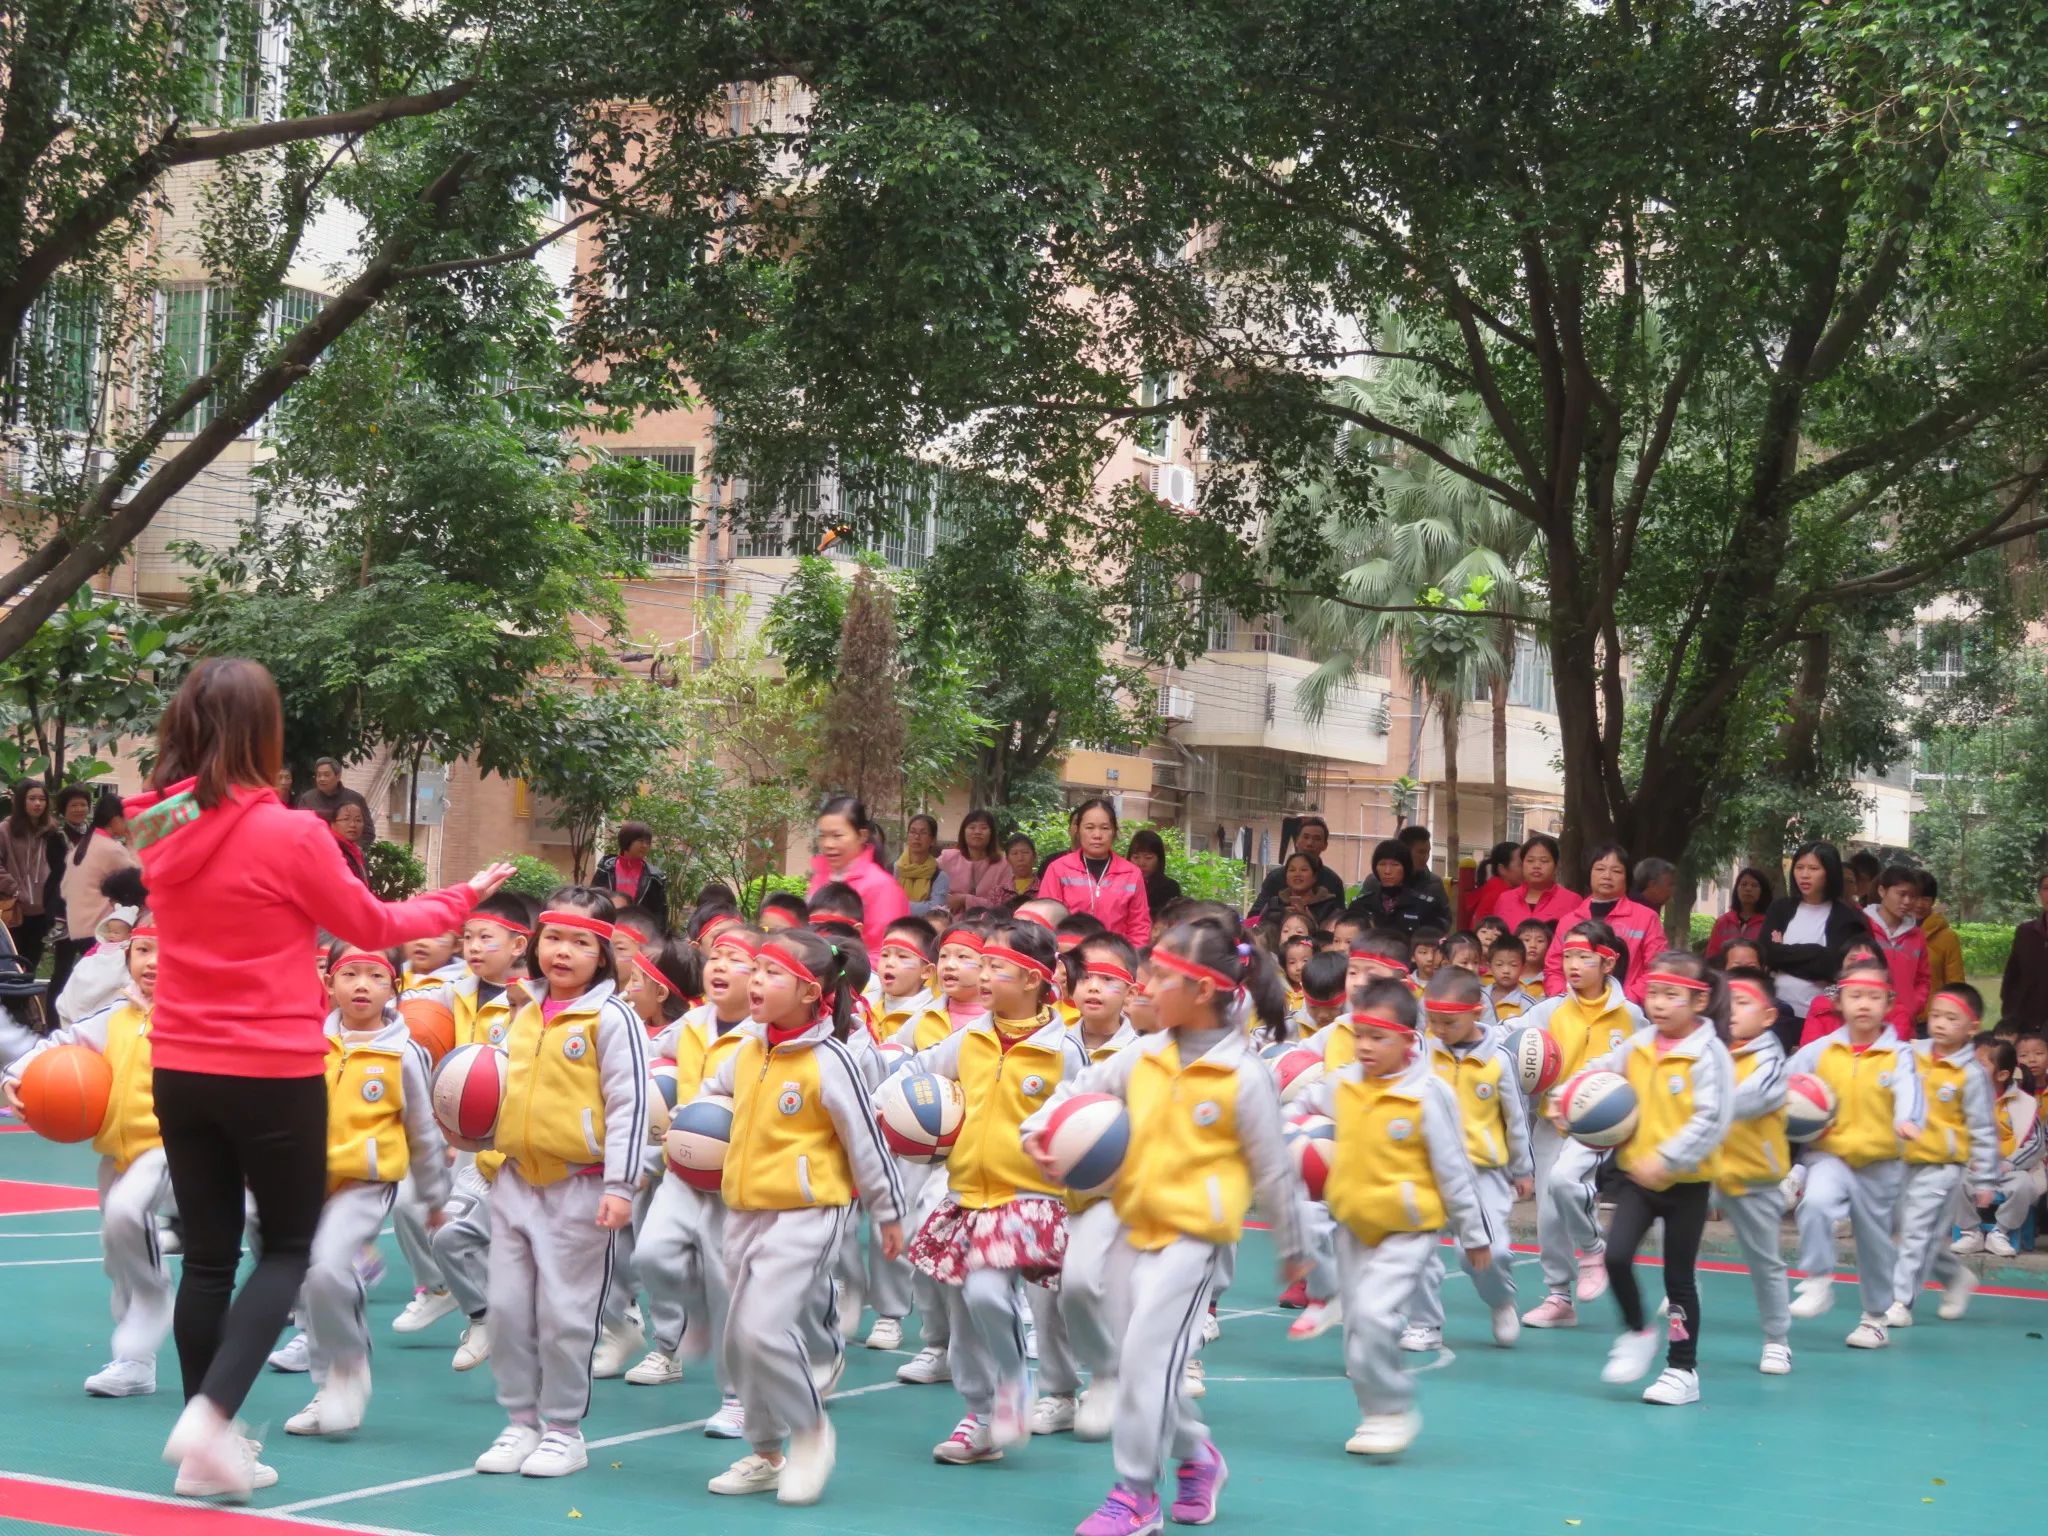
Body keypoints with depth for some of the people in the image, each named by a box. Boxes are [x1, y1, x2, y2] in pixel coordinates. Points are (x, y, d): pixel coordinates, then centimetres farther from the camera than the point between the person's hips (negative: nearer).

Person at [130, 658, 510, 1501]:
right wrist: (461, 898, 15)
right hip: (273, 1072, -5)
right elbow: (371, 926, 0)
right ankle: (211, 1414, -8)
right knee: (287, 1247, 9)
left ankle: (207, 1445, 15)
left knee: (207, 1254, 12)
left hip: (181, 1068, 5)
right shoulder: (288, 833, -14)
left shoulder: (161, 829, 1)